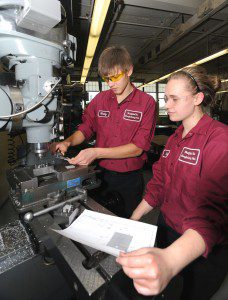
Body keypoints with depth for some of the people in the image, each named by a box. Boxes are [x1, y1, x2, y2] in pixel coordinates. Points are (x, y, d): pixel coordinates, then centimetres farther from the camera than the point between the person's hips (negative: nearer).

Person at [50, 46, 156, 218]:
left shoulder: (146, 102, -9)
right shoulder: (100, 99, 4)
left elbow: (138, 147, -16)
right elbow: (85, 129, 7)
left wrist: (97, 153, -23)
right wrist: (67, 142, -13)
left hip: (129, 178, -2)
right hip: (101, 174, 3)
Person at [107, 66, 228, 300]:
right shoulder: (175, 138, 5)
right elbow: (158, 184, 3)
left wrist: (170, 261, -49)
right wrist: (132, 221, -3)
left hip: (203, 249, -6)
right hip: (166, 230, 6)